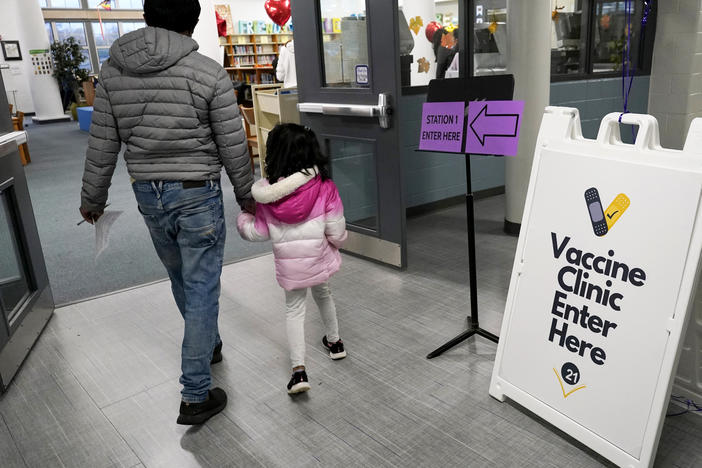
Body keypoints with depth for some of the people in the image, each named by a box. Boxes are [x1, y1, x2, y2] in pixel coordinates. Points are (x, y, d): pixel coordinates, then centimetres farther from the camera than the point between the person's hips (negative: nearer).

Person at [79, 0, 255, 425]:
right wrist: (247, 194, 8)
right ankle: (196, 397, 9)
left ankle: (209, 344, 47)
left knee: (183, 281, 24)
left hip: (148, 196, 5)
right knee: (201, 291, 3)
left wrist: (92, 199, 16)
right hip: (198, 196, -5)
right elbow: (233, 147, -7)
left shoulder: (113, 71, 0)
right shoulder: (210, 74, -12)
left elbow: (102, 146, 4)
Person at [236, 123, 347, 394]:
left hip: (288, 264, 0)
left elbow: (259, 232, -2)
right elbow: (335, 228, -11)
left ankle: (299, 369, 2)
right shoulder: (324, 186, -16)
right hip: (319, 257, 1)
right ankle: (334, 342, 47)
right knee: (323, 294, 27)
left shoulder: (267, 194, -12)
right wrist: (338, 242, 12)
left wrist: (242, 219, 18)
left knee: (294, 309, 14)